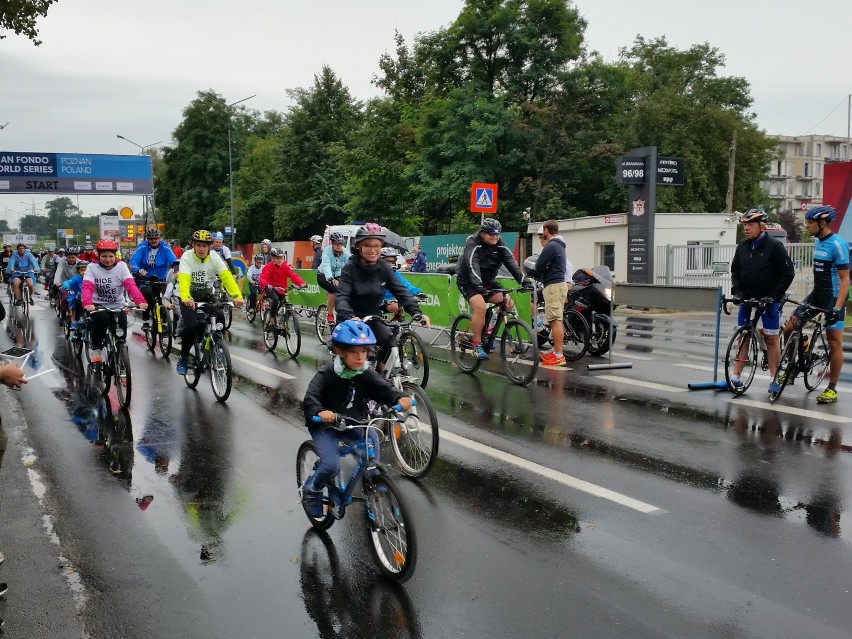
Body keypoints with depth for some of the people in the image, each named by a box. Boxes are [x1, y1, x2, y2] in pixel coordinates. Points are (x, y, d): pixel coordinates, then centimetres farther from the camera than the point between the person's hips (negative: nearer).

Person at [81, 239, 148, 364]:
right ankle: (96, 349, -10)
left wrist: (140, 301, -37)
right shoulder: (92, 267, -7)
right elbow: (87, 287, -21)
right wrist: (87, 303, -42)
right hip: (98, 306, -1)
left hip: (118, 306, 1)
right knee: (101, 318, -33)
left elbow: (130, 285, -19)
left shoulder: (121, 266, -6)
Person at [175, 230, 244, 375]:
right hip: (189, 296, -3)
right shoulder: (187, 257, -22)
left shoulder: (214, 257, -14)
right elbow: (184, 279, -37)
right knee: (191, 325, -25)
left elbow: (226, 276, -26)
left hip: (207, 294, 3)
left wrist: (237, 295, -43)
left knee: (220, 323, -18)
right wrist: (185, 298, -57)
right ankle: (183, 359, -3)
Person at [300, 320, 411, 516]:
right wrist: (320, 412, -55)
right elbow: (310, 398, -32)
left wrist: (400, 398, -41)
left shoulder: (367, 374, -9)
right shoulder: (326, 376, -21)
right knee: (332, 466, -22)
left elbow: (384, 389, -19)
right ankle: (311, 491, 10)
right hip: (325, 425, -5)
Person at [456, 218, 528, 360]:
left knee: (508, 303, -10)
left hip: (488, 282, 6)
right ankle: (477, 344, -17)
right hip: (468, 282, -6)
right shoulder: (473, 244, -22)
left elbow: (511, 263, -17)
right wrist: (478, 285, -50)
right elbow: (473, 266, -36)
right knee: (480, 307, -28)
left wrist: (523, 280, -31)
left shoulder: (500, 246, -7)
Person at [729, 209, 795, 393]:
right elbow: (735, 271, 14)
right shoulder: (742, 247, 5)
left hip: (768, 301, -4)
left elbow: (788, 273, -10)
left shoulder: (774, 246, -10)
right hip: (747, 299, 5)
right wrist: (736, 290, -2)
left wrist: (774, 295, -14)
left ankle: (774, 379, 8)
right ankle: (736, 377, 10)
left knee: (771, 338, 1)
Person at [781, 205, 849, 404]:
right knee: (789, 329, 0)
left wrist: (837, 307, -25)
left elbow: (844, 278, -18)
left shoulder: (837, 244, -16)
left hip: (833, 298, -8)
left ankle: (832, 389, 5)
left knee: (834, 342, -2)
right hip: (817, 295, 8)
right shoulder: (817, 242, 9)